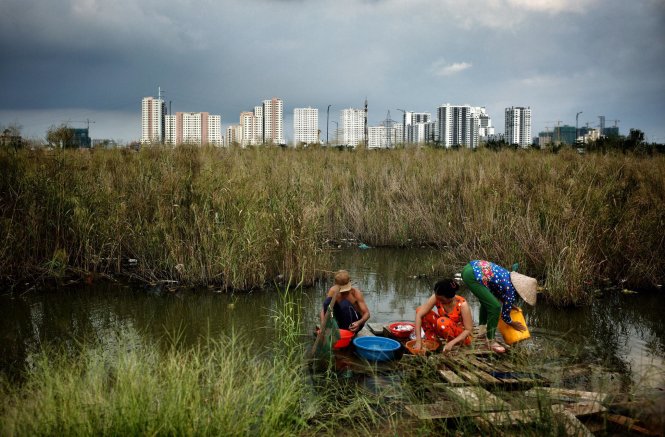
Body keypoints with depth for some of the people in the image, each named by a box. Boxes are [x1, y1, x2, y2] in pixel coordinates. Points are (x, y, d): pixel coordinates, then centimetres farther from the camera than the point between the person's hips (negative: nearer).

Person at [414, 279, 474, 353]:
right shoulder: (436, 297, -20)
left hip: (460, 336, -4)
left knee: (442, 322, -36)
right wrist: (418, 341, -30)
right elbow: (419, 315, -25)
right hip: (445, 330, 5)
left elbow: (469, 329, -24)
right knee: (420, 310, -14)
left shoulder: (462, 304, -28)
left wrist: (451, 343, -34)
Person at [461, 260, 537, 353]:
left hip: (470, 267, 10)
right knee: (495, 307, -5)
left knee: (487, 301, 28)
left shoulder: (510, 277, 17)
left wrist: (510, 305, 37)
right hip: (472, 276, -10)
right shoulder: (511, 292, -5)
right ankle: (490, 341, 6)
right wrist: (513, 324, 25)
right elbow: (505, 314, 7)